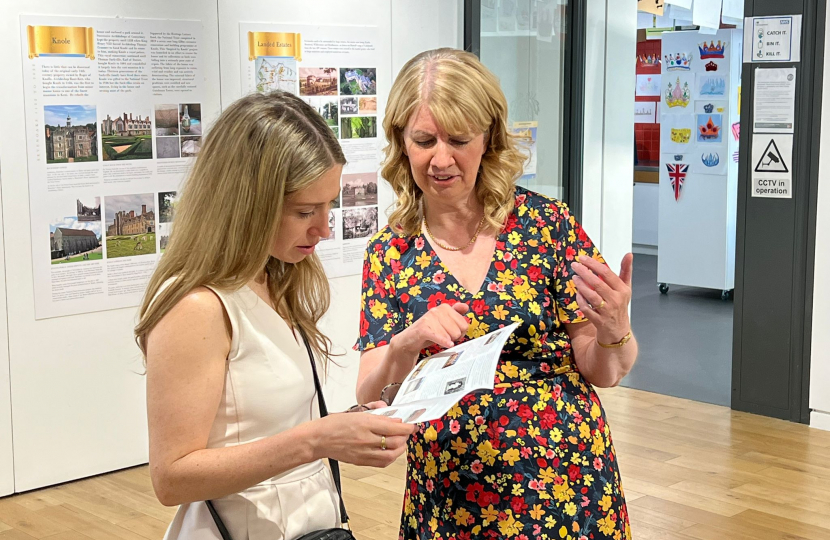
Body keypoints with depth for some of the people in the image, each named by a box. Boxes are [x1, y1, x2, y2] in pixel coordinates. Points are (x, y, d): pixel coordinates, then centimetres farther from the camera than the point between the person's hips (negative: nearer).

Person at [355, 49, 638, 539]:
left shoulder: (545, 222, -7)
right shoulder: (389, 253, -1)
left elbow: (602, 373, -3)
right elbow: (369, 397, -4)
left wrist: (614, 331, -25)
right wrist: (404, 346, -24)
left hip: (566, 482, -1)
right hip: (449, 492, 2)